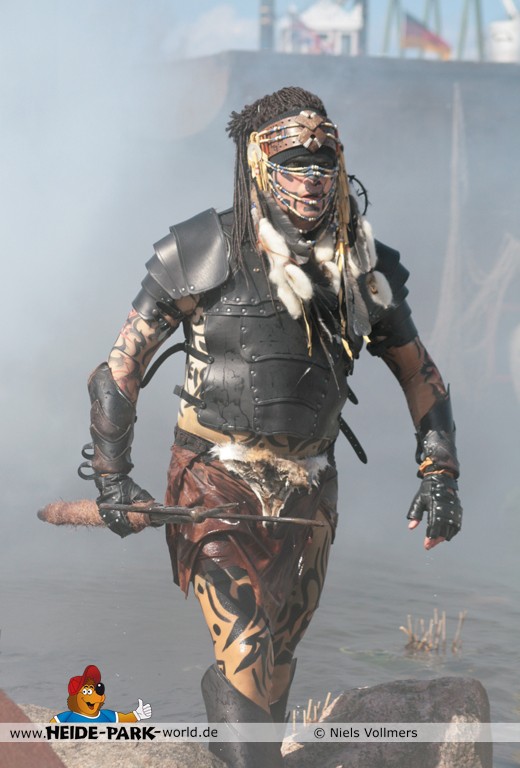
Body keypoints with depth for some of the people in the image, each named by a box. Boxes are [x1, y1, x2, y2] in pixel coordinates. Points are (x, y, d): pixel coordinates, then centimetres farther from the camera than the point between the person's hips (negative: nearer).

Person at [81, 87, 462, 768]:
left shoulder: (365, 270, 1)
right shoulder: (201, 257, -10)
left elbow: (421, 375, 12)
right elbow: (120, 366, -2)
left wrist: (440, 475, 2)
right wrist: (112, 478, -5)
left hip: (308, 492, 4)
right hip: (217, 486, -4)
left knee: (278, 657, 14)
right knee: (246, 657, -16)